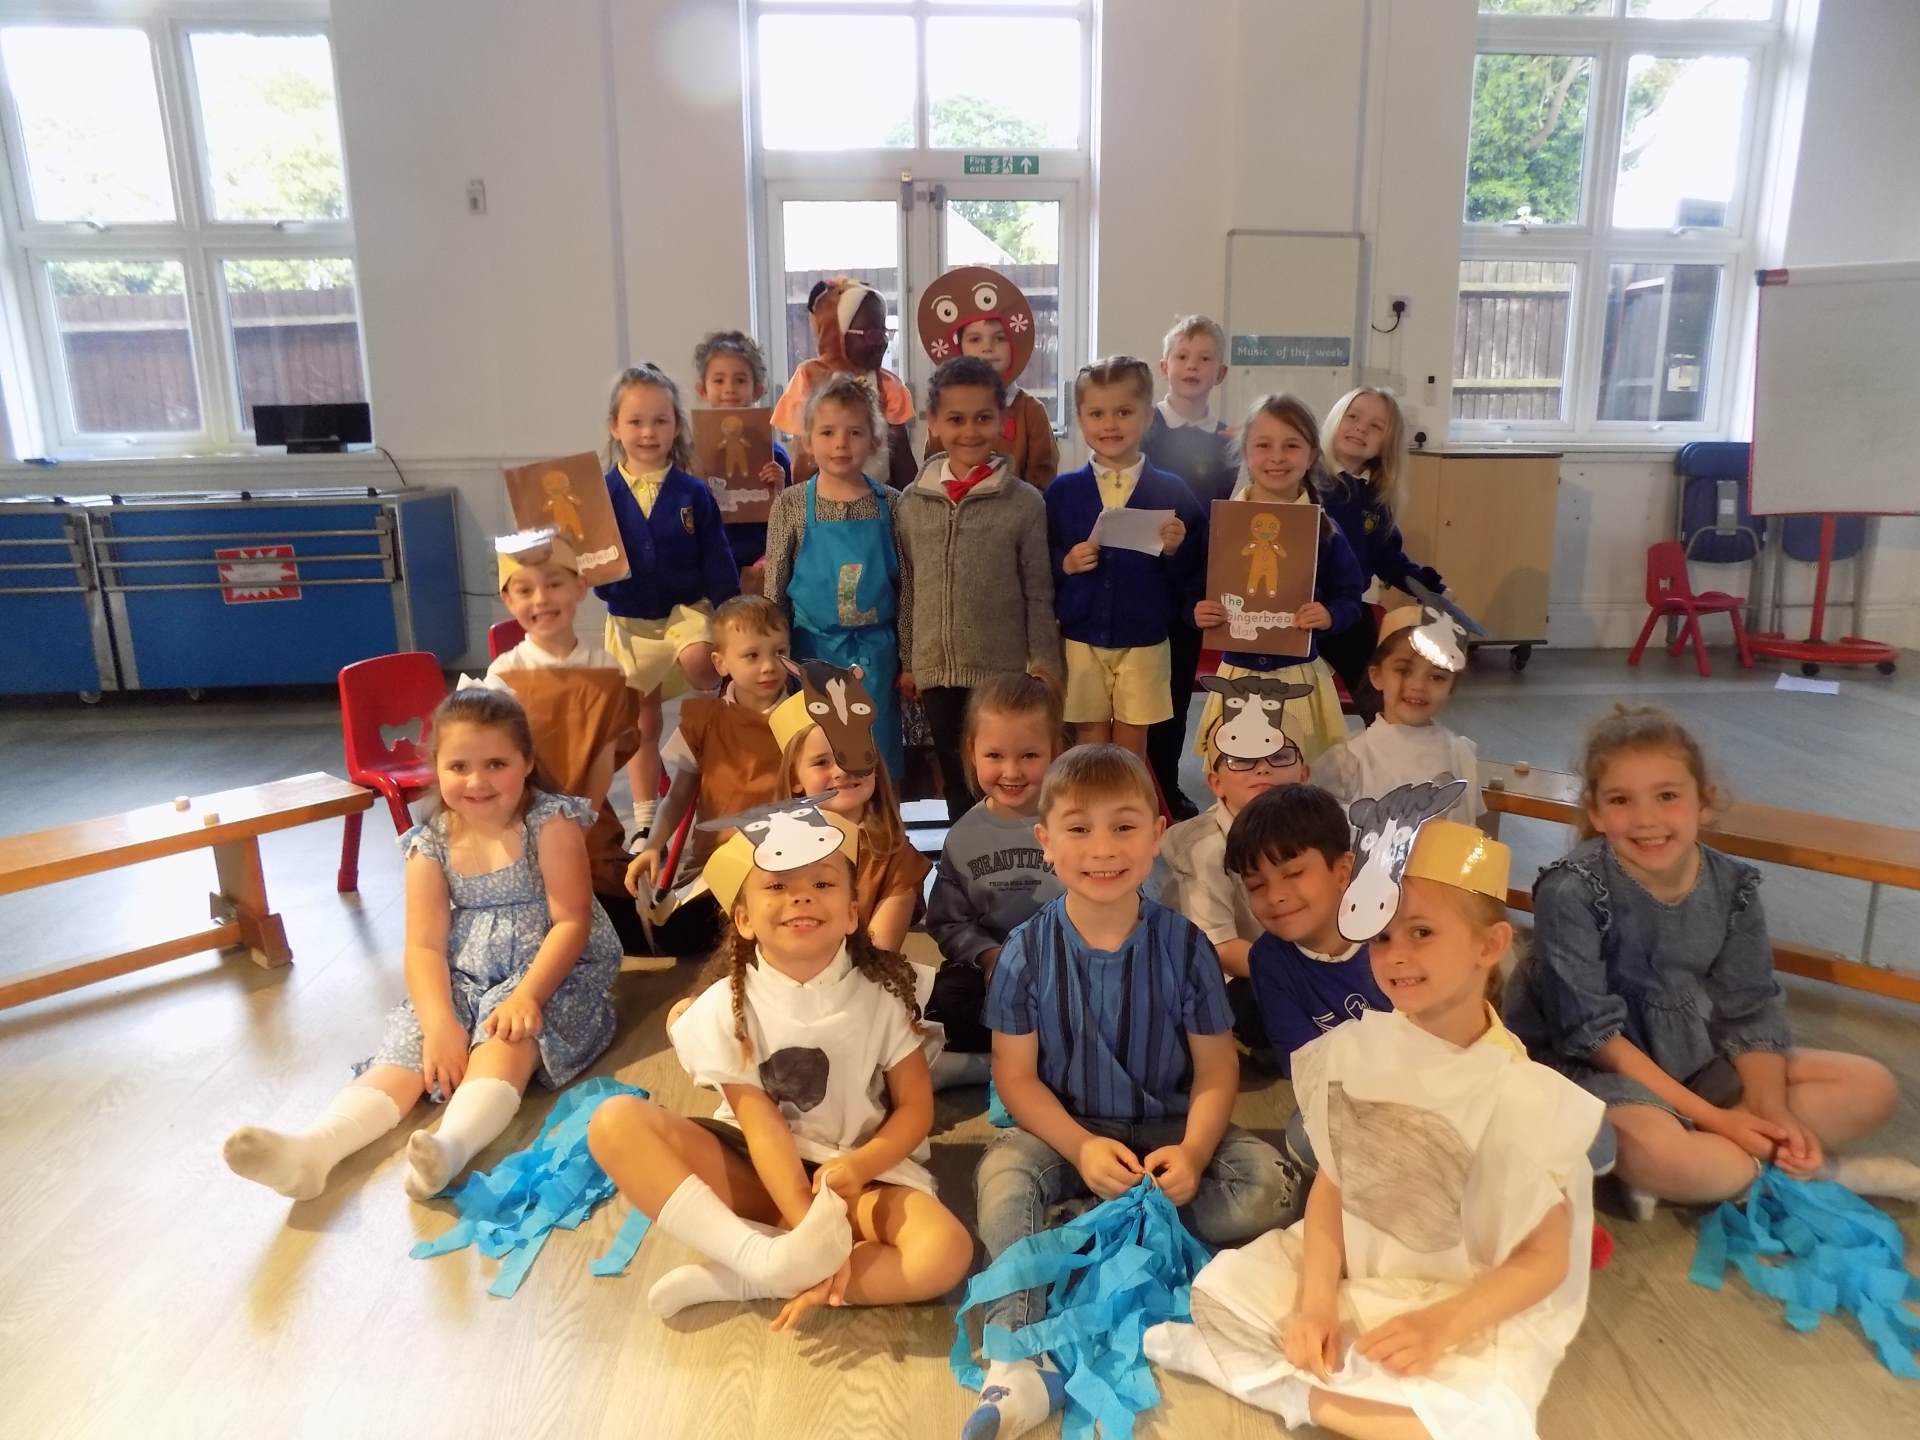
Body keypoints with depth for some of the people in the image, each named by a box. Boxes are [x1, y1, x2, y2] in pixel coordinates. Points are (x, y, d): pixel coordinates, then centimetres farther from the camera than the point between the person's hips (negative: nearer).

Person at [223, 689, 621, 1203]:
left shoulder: (550, 823, -10)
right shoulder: (430, 844, 0)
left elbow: (573, 921, -15)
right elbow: (425, 945, -6)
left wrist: (527, 994, -28)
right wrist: (440, 1024, -22)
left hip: (552, 972, -4)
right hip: (462, 979, 4)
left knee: (506, 1038, -32)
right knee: (408, 1044, -19)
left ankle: (451, 1145, -55)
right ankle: (313, 1147, -38)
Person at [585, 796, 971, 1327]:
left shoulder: (883, 992, -10)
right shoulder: (726, 1007, -12)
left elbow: (916, 1106, -6)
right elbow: (763, 1129, -15)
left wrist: (858, 1166, -25)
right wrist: (807, 1228, -27)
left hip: (864, 1171, 0)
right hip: (759, 1173, 1)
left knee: (945, 1252, -32)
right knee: (615, 1122, -22)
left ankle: (735, 1281, -21)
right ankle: (767, 1256, -31)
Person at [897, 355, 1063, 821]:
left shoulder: (1024, 502, -5)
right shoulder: (912, 502, 3)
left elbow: (1038, 592, -2)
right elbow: (907, 588, 8)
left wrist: (1044, 661, -4)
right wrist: (907, 661, 9)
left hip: (1004, 669, -3)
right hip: (936, 669, 3)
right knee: (955, 780, 14)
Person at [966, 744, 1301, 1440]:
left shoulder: (1183, 945, -9)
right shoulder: (1027, 952, -10)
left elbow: (1215, 1069, -5)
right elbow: (1016, 1074, -8)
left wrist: (1192, 1151, -22)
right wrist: (1080, 1147, -23)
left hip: (1168, 1131, 1)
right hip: (1064, 1131, -1)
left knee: (1268, 1187, -21)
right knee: (1003, 1170, -30)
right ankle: (1021, 1357, -28)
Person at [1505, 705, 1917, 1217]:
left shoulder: (1732, 887, -7)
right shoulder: (1572, 891, -23)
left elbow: (1749, 1014, 0)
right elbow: (1593, 1032, -20)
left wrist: (1772, 1109, -16)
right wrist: (1712, 1117, -19)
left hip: (1692, 1056, 7)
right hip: (1590, 1066, -6)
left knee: (1872, 1087, 0)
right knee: (1656, 1150, -36)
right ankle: (1819, 1170, -8)